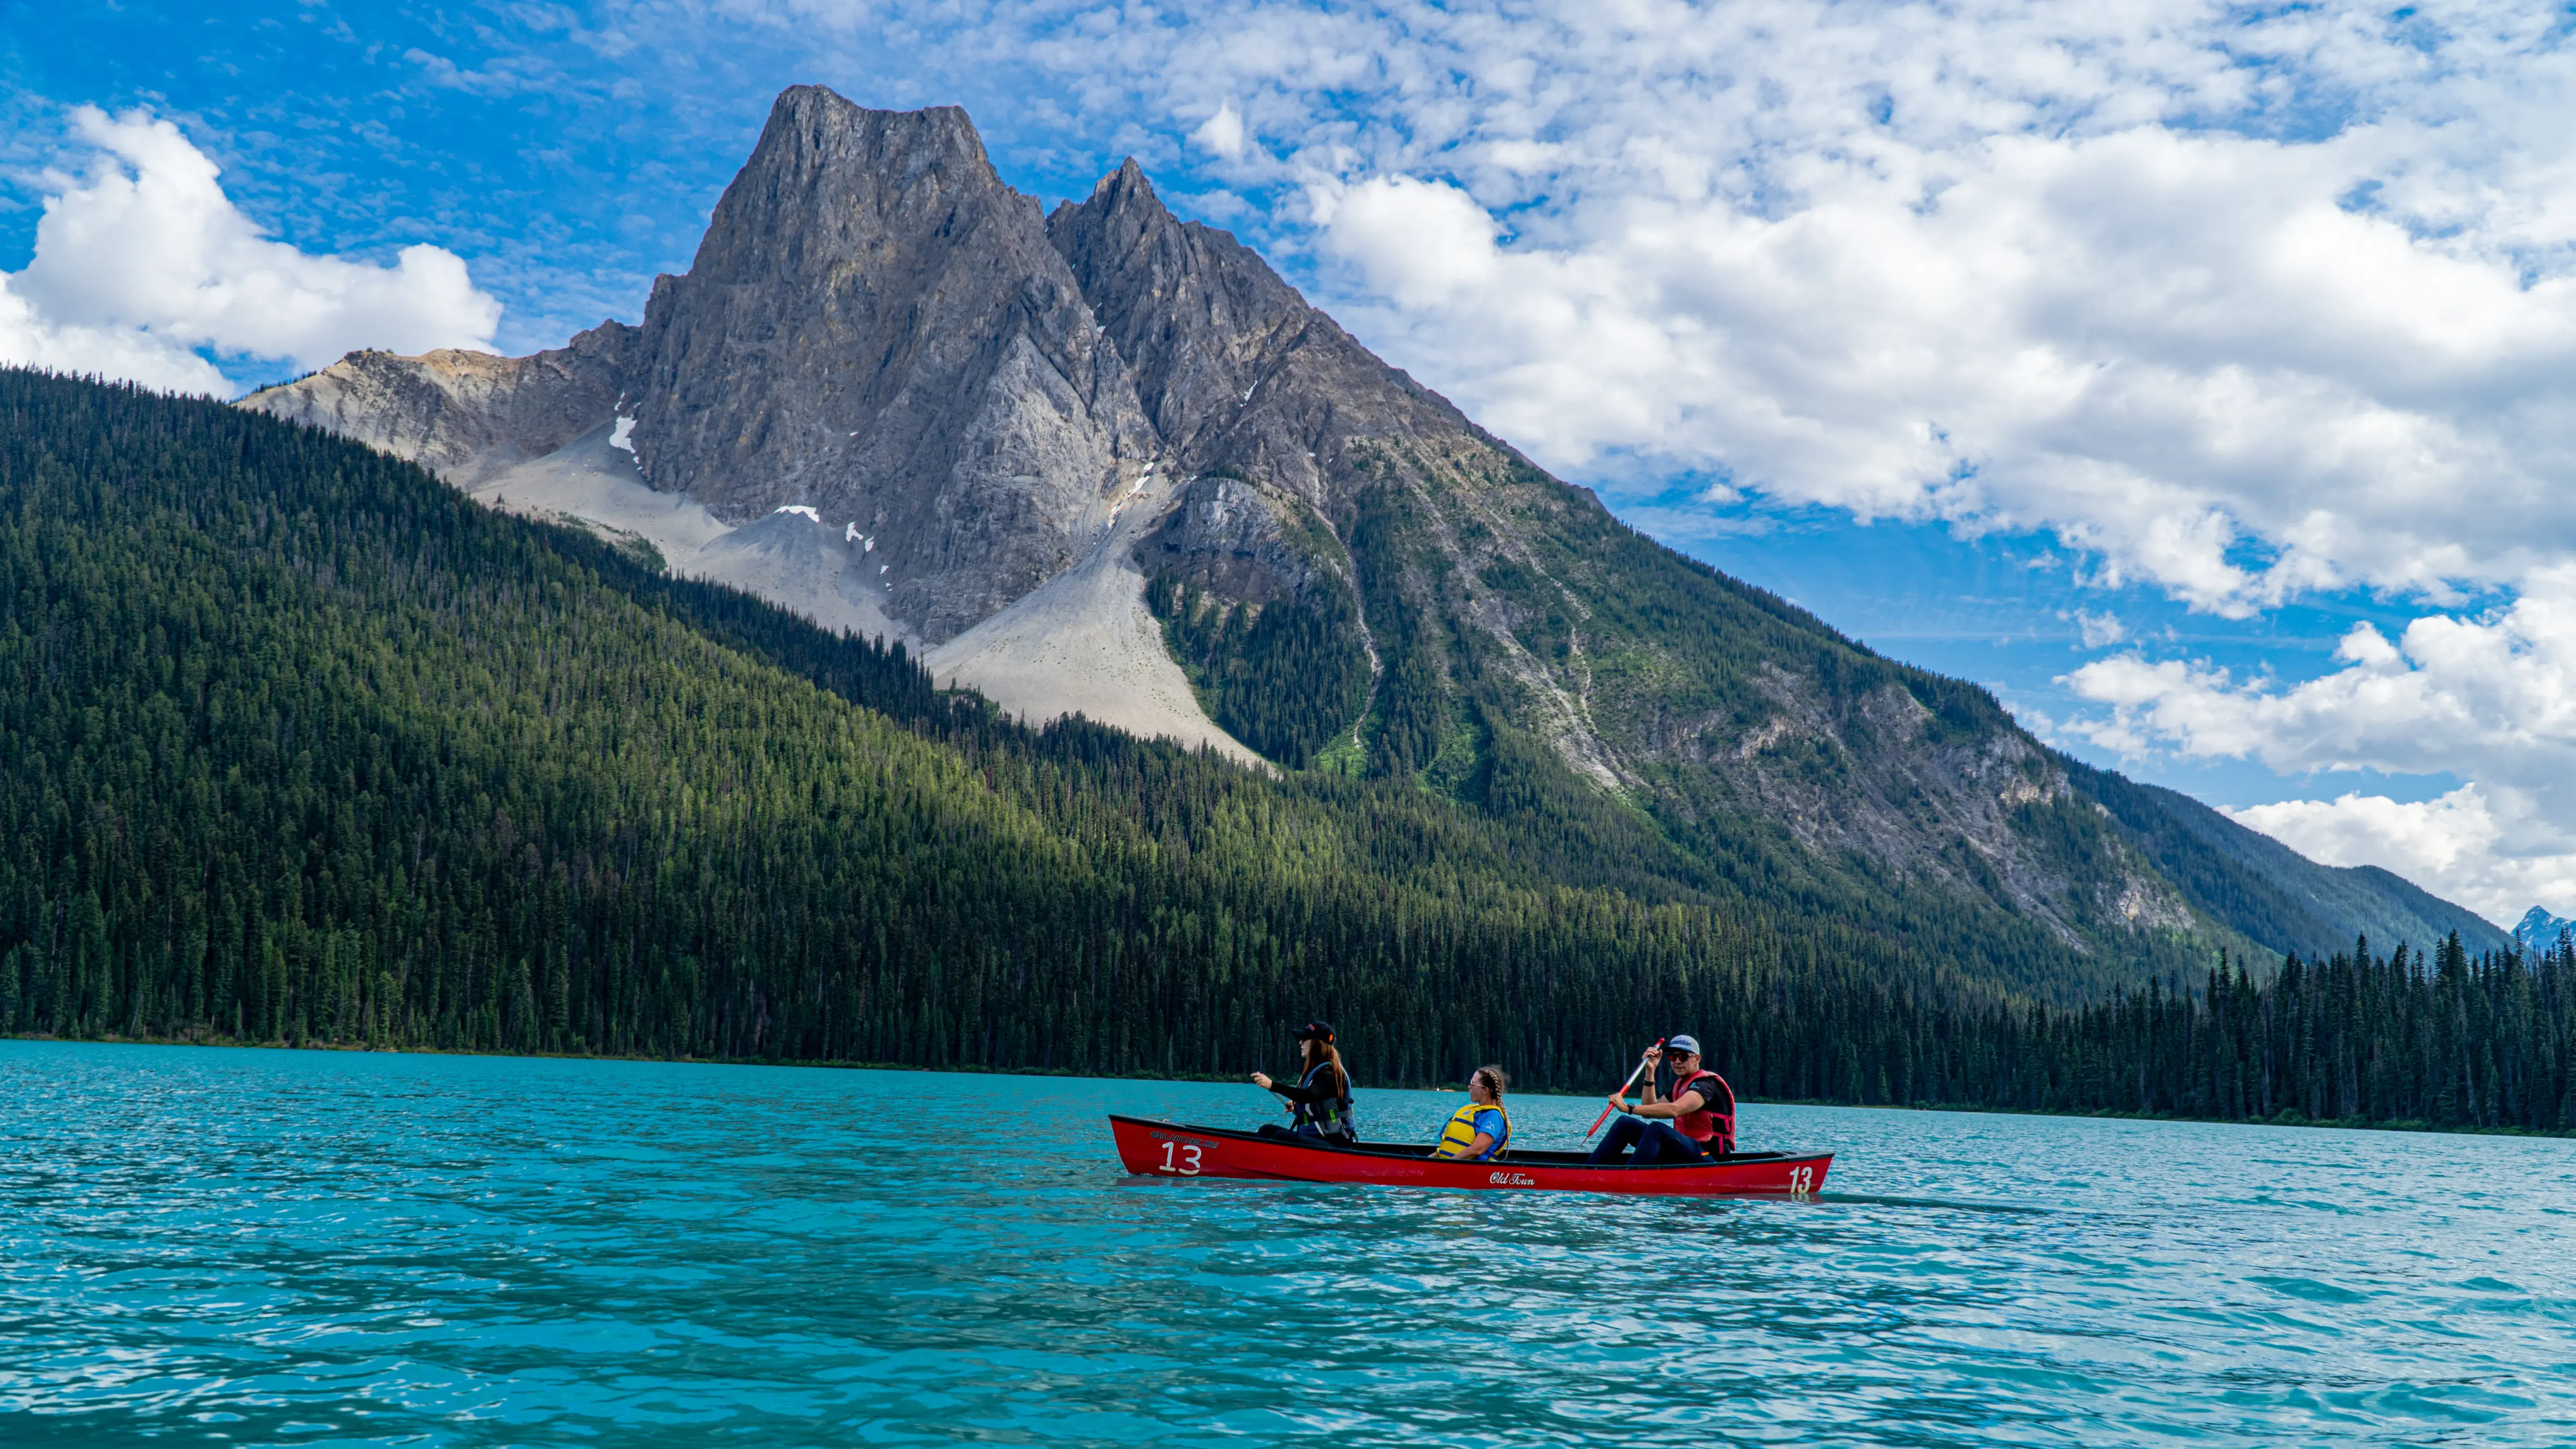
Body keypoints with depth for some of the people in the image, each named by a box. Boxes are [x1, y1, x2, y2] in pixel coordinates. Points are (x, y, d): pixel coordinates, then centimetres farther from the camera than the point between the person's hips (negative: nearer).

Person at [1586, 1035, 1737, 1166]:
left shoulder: (1706, 1084, -12)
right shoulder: (1680, 1085, 18)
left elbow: (1674, 1110, -30)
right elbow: (1648, 1111, 14)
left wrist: (1628, 1108, -31)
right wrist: (1650, 1071, 8)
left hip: (1710, 1157, -9)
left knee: (1657, 1128, -36)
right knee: (1625, 1124, 1)